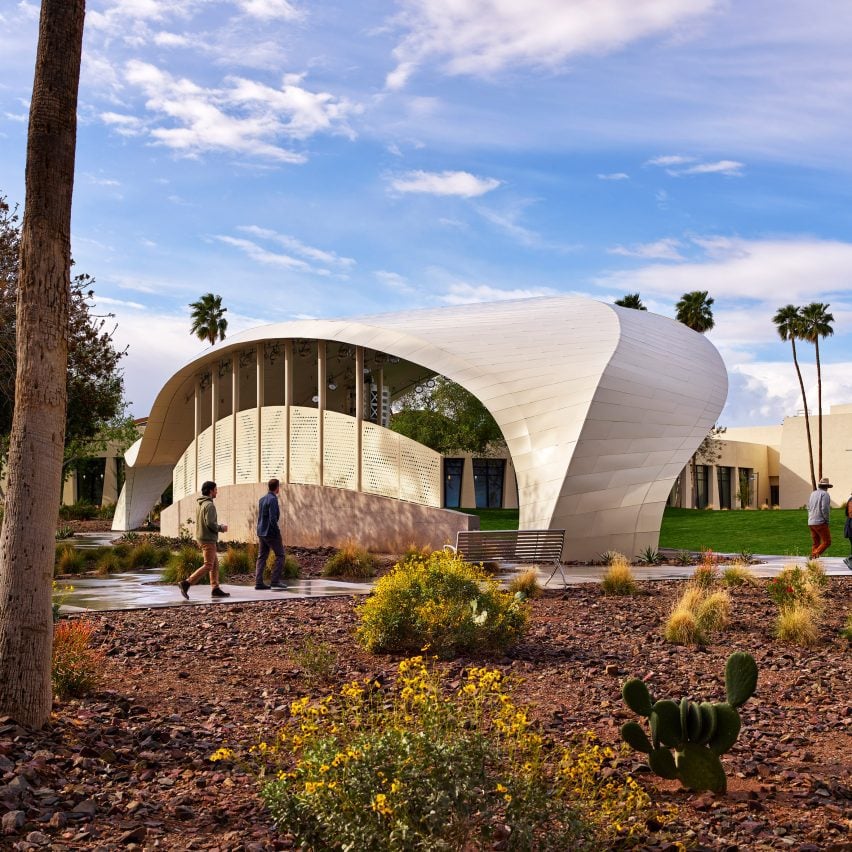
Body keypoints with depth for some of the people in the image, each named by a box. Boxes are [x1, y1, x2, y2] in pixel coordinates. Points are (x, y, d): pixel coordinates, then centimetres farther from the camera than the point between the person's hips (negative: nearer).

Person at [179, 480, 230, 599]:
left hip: (202, 537, 10)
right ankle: (186, 583, -11)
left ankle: (215, 589, 11)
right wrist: (221, 528, -7)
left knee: (215, 564, 12)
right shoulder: (209, 505, -16)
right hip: (208, 539, -10)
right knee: (208, 566, -7)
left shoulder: (200, 504, 14)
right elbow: (210, 523, -23)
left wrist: (219, 526, 12)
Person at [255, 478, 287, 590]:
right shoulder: (273, 499, -16)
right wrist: (278, 535, -17)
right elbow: (273, 519, -22)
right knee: (280, 555, 2)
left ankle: (258, 582, 4)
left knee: (262, 557, 8)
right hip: (271, 533, -8)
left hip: (261, 533, 8)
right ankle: (275, 580, -3)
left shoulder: (262, 499, 12)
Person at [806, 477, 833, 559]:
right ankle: (815, 555, -21)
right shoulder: (825, 494, -8)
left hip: (811, 523, 8)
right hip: (820, 522, -8)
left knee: (816, 543, 12)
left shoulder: (813, 494, 14)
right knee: (827, 542, -6)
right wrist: (827, 521, -7)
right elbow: (824, 509, -17)